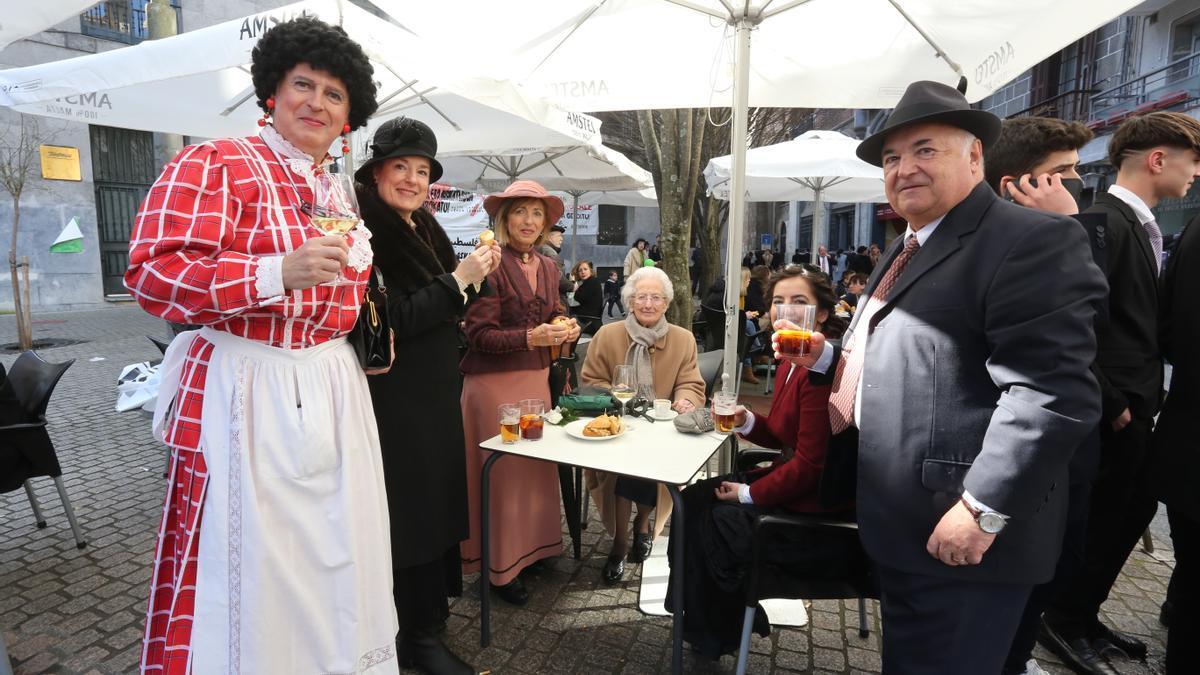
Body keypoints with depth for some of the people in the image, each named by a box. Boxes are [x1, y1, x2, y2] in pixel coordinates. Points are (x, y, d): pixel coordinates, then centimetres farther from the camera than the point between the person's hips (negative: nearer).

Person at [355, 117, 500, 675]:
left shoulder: (424, 229, 11)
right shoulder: (367, 232, -15)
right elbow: (391, 319, -23)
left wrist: (475, 277, -1)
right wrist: (457, 279, -21)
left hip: (435, 392, 9)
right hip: (395, 397, -9)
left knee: (435, 497, 19)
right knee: (410, 505, 2)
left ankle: (431, 603, 39)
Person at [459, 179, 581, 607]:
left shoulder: (548, 268, 10)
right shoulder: (491, 266, -12)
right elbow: (479, 335, -15)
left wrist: (567, 329, -2)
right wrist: (530, 337, -25)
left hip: (536, 379, 7)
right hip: (494, 382, -6)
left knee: (538, 465, 12)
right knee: (503, 471, 1)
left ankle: (532, 546, 31)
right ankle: (500, 567, 18)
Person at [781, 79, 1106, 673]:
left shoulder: (1031, 241, -15)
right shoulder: (903, 251, 15)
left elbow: (1053, 393, -23)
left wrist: (984, 511, -24)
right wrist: (824, 356, 8)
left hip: (958, 534, -9)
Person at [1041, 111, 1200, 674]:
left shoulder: (1139, 224, 13)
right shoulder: (1104, 222, -17)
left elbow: (1141, 321, 15)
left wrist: (1146, 397, 8)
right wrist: (1112, 403, -18)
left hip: (1136, 405, 9)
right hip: (1113, 411, -9)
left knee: (1132, 513, 17)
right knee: (1101, 520, 4)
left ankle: (1084, 616, 32)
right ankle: (1065, 622, 23)